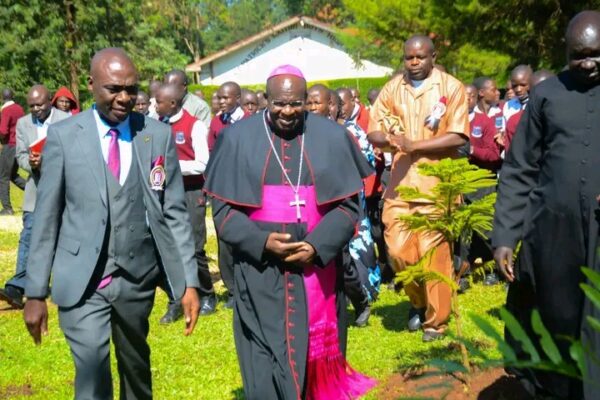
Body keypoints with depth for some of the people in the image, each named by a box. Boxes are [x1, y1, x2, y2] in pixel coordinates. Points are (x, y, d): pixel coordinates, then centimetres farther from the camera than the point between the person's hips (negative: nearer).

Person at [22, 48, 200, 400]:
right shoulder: (63, 135, -3)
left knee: (136, 367, 19)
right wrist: (35, 292, -1)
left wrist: (189, 280, -2)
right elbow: (46, 218, -1)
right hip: (82, 281, -2)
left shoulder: (159, 135, 0)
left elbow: (175, 212, 1)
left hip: (138, 277, 2)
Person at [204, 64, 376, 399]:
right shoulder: (238, 139, -2)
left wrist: (317, 246, -15)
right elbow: (223, 208, -1)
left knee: (317, 357, 12)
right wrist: (261, 242, -17)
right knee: (267, 365, 3)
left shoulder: (332, 138, 0)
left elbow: (348, 205, 0)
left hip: (318, 268, 1)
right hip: (260, 273, -1)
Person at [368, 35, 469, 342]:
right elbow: (373, 134, 7)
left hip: (437, 181, -3)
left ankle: (436, 319, 16)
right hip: (400, 181, 4)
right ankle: (418, 301, 30)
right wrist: (389, 140, -16)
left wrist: (413, 144, -17)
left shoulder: (451, 87, -2)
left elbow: (458, 137, -11)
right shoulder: (392, 89, 9)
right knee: (398, 250, 2)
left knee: (434, 251, -1)